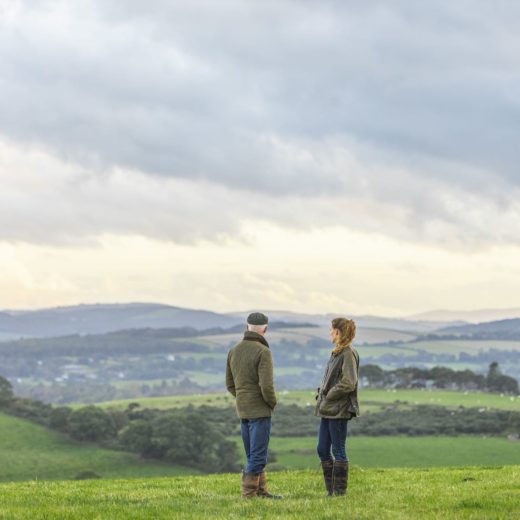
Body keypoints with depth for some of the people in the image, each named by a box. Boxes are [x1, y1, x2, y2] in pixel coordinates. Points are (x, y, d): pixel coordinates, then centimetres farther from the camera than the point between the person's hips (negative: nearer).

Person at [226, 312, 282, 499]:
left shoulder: (233, 351, 8)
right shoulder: (263, 352, -15)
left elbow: (230, 385, 14)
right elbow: (267, 386, -21)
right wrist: (272, 403, -3)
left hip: (242, 411, 8)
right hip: (260, 410, -8)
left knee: (254, 455, 14)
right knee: (258, 456, -4)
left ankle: (261, 492, 18)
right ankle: (248, 494, -5)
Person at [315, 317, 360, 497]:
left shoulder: (349, 354, -12)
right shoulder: (336, 353, 15)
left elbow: (348, 383, -19)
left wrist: (328, 396, -14)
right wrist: (320, 394, 7)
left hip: (339, 409, -9)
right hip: (327, 409, 9)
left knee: (338, 450, -3)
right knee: (322, 450, 10)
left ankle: (340, 491, 4)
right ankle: (330, 490, 16)